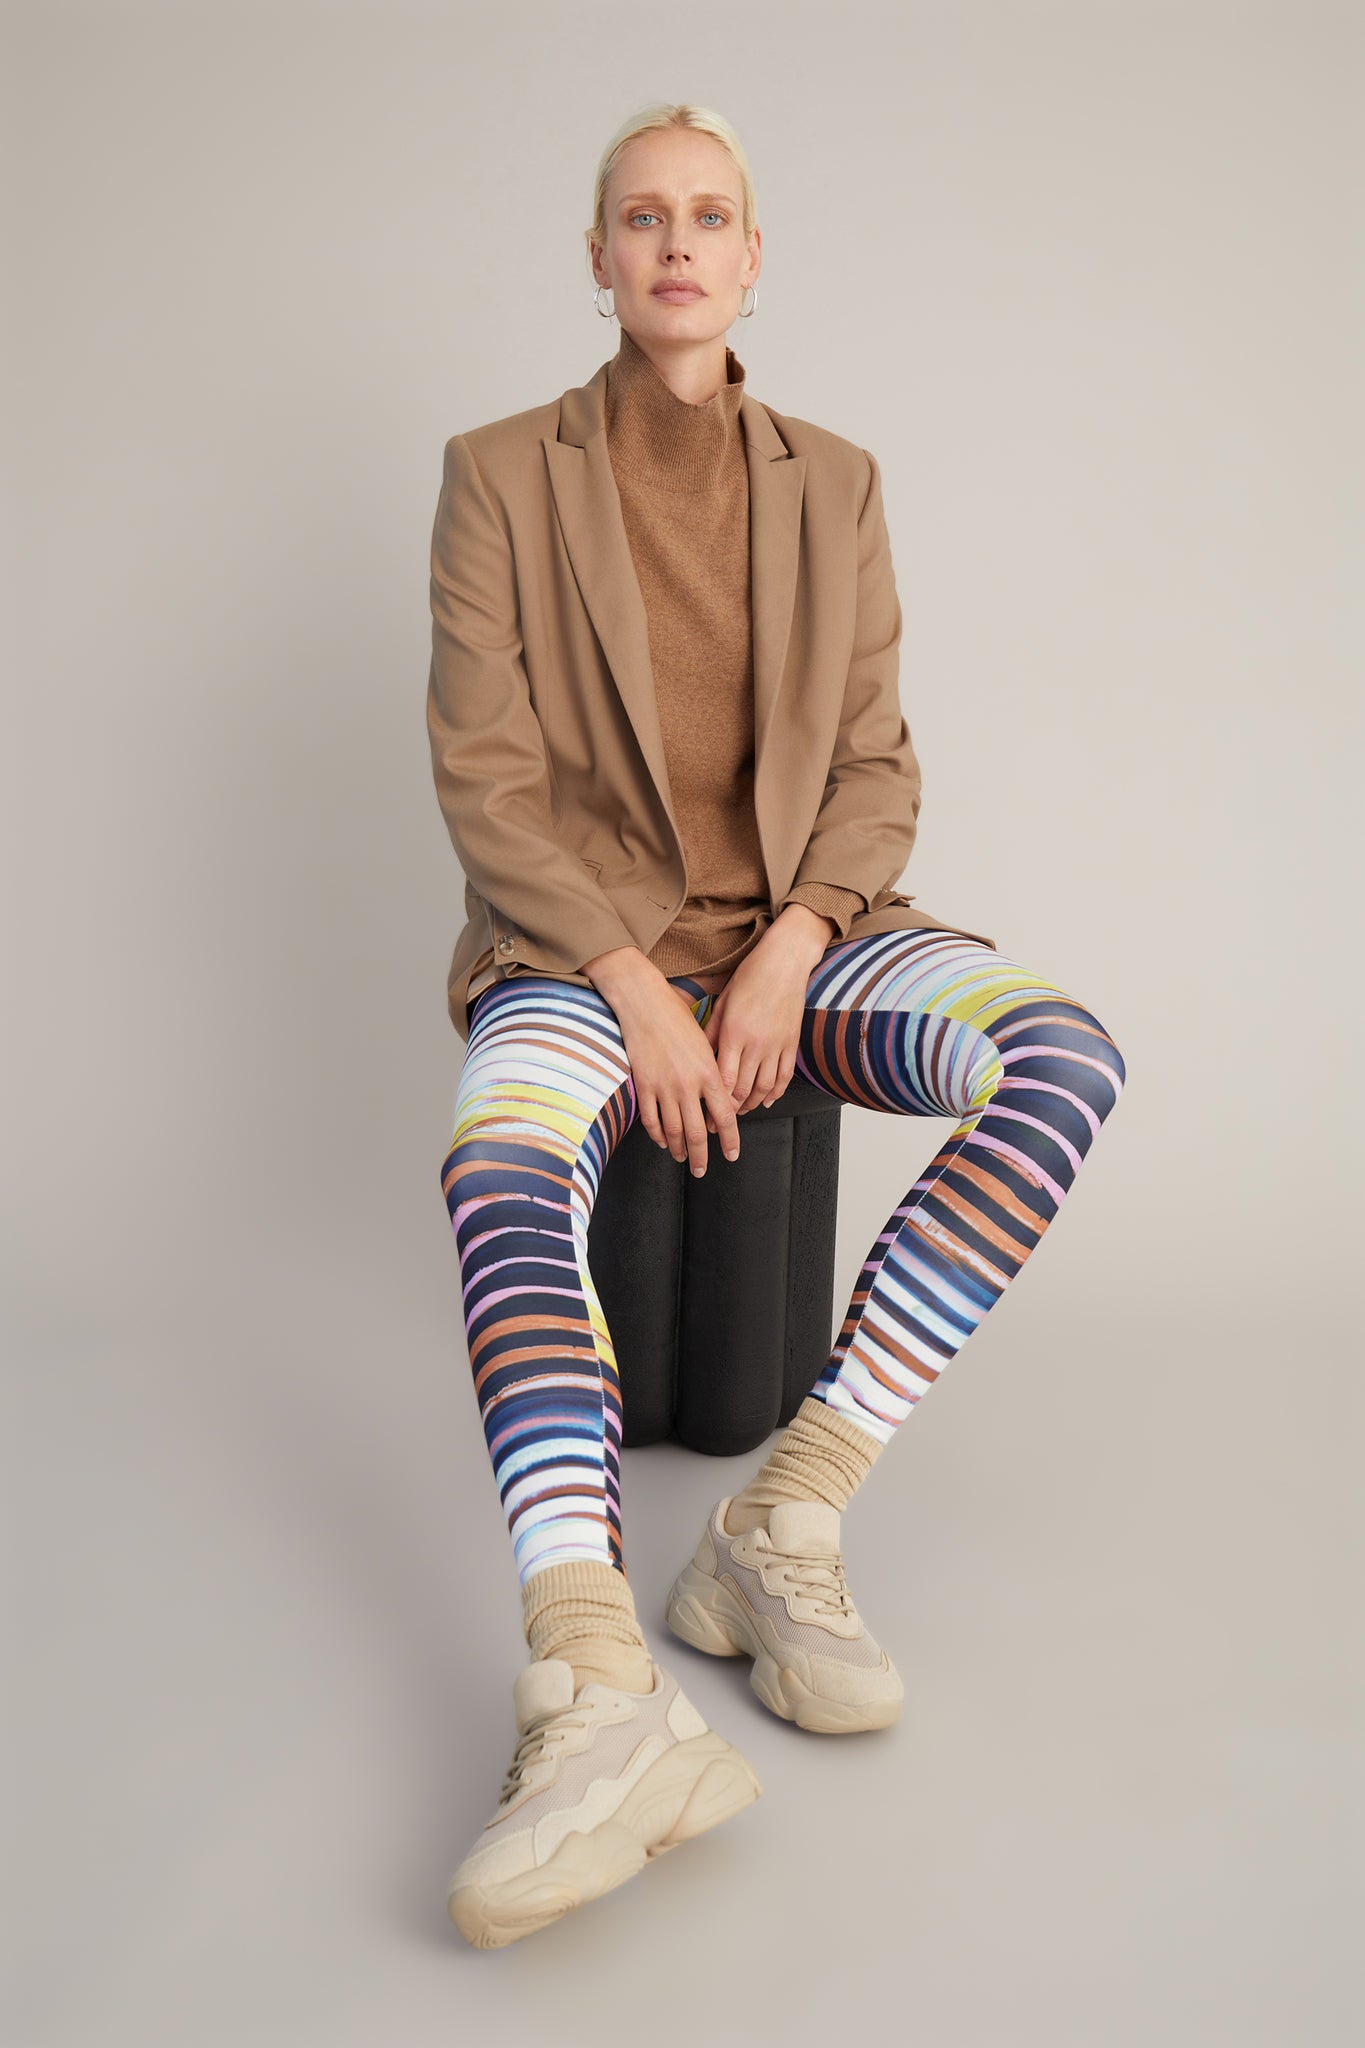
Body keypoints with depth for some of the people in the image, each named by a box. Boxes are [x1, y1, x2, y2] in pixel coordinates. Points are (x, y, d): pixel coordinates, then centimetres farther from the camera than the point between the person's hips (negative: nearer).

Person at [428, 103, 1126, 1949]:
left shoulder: (833, 487, 9)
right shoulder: (502, 476, 1)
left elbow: (877, 773, 5)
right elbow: (484, 777, -6)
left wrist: (783, 958, -14)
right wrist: (642, 990, -18)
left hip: (796, 931, 3)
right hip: (581, 941, -2)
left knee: (1069, 1062, -27)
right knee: (503, 1167, -37)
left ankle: (783, 1528, -25)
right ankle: (600, 1708, -50)